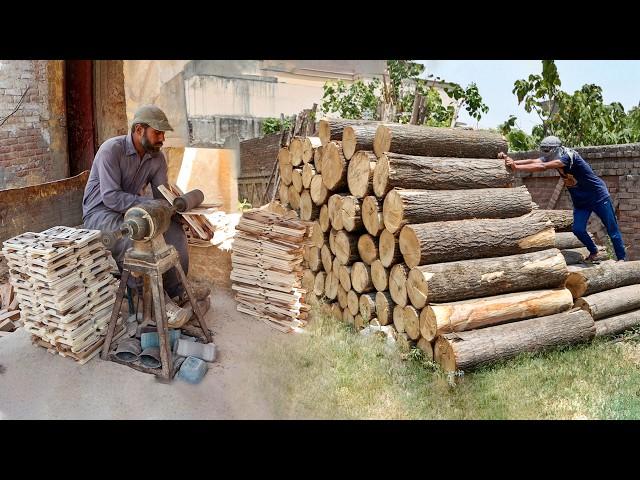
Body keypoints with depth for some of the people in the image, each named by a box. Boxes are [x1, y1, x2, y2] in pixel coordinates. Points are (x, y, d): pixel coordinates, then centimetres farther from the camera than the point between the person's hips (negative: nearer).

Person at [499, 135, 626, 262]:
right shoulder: (552, 158, -6)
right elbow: (533, 161, -21)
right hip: (580, 202, 7)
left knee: (612, 230, 4)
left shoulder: (569, 156, -29)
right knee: (578, 229, -4)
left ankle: (621, 258, 18)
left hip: (599, 197, -7)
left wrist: (516, 167, -44)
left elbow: (543, 167, -40)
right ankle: (593, 251, 20)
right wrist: (512, 161, -36)